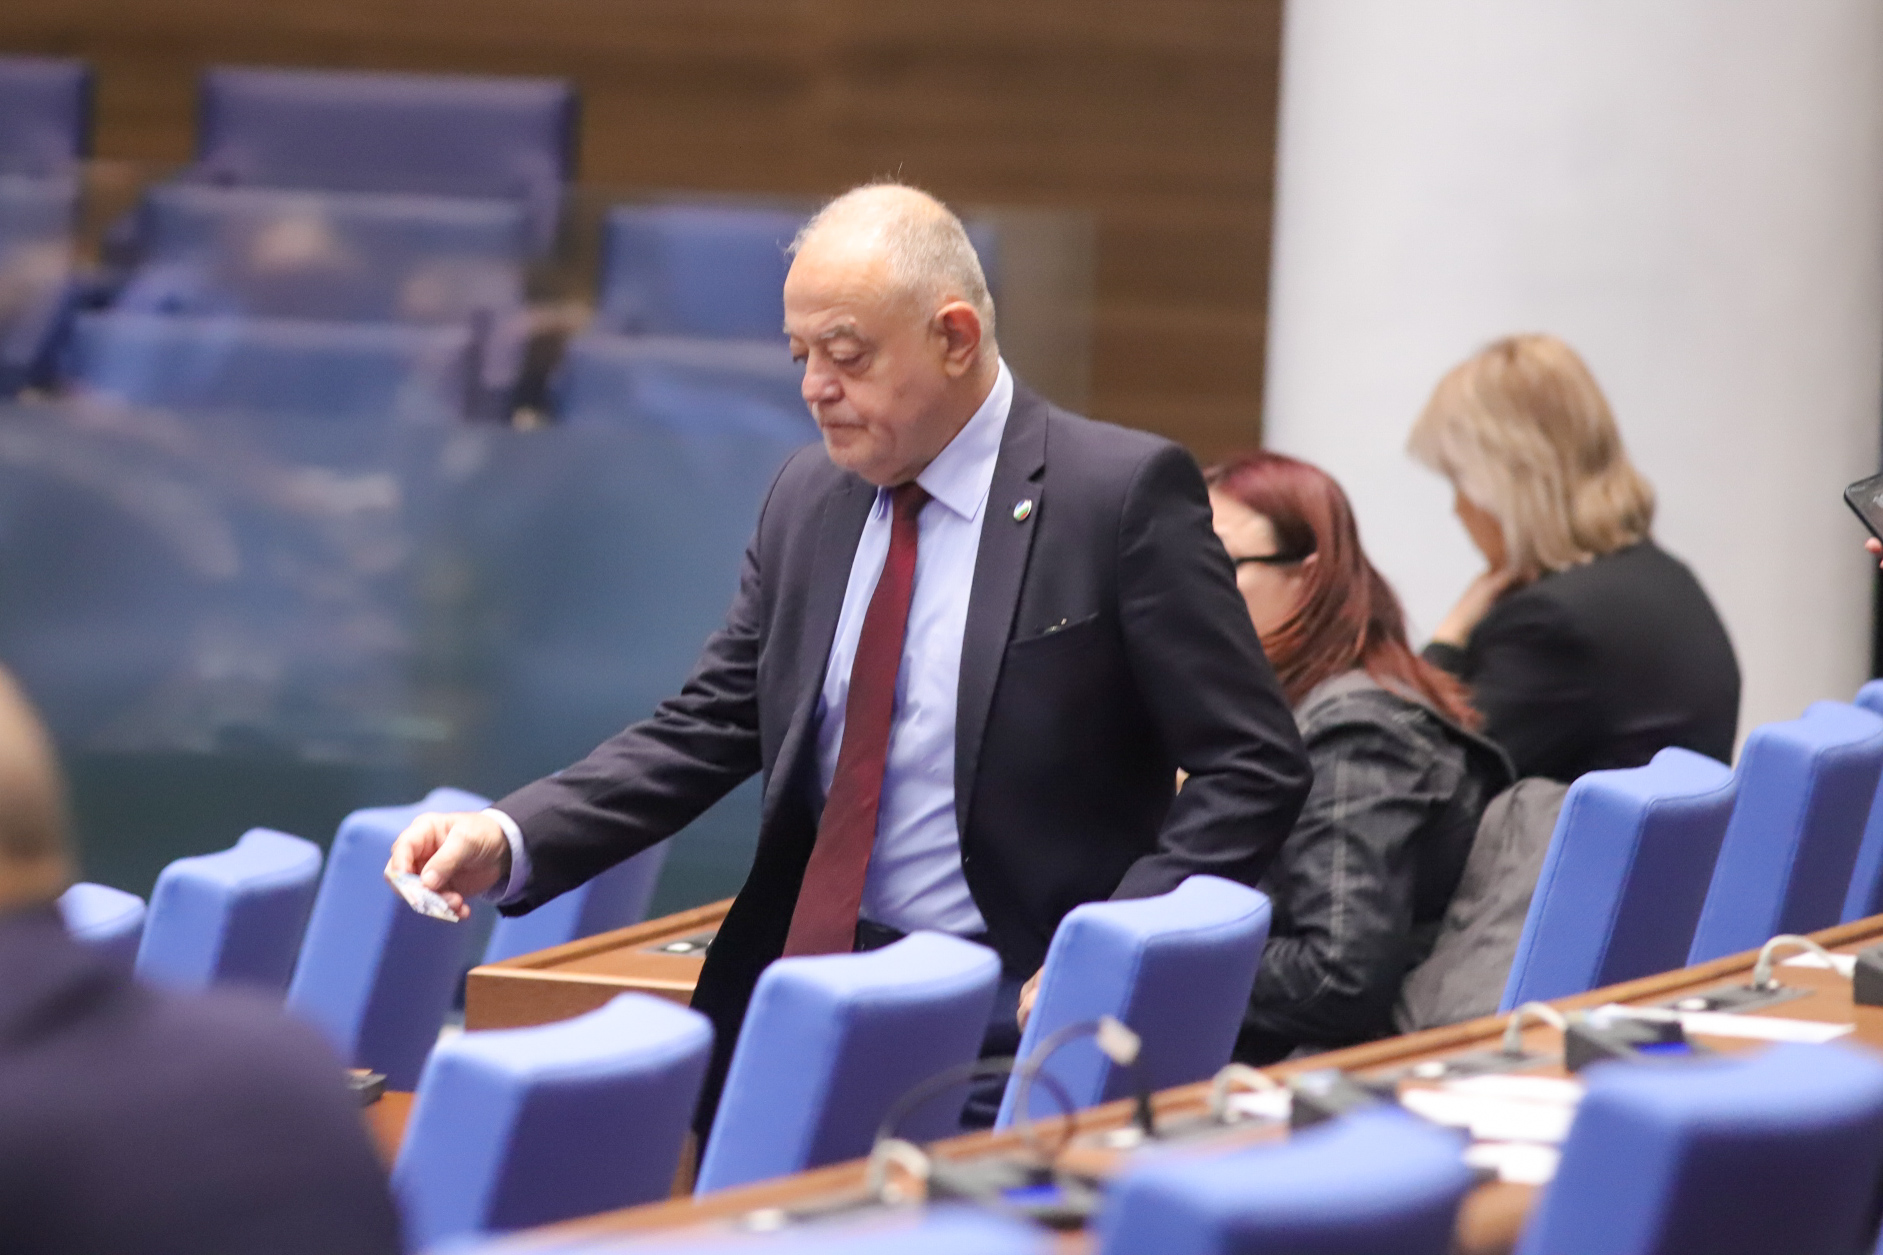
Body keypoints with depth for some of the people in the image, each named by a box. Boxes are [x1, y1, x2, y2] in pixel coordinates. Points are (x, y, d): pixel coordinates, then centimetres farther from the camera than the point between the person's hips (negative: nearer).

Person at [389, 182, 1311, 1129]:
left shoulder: (1122, 493, -5)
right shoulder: (807, 499, 13)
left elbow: (1252, 765, -6)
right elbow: (704, 732, 13)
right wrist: (507, 842, -3)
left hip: (1006, 1033, -5)